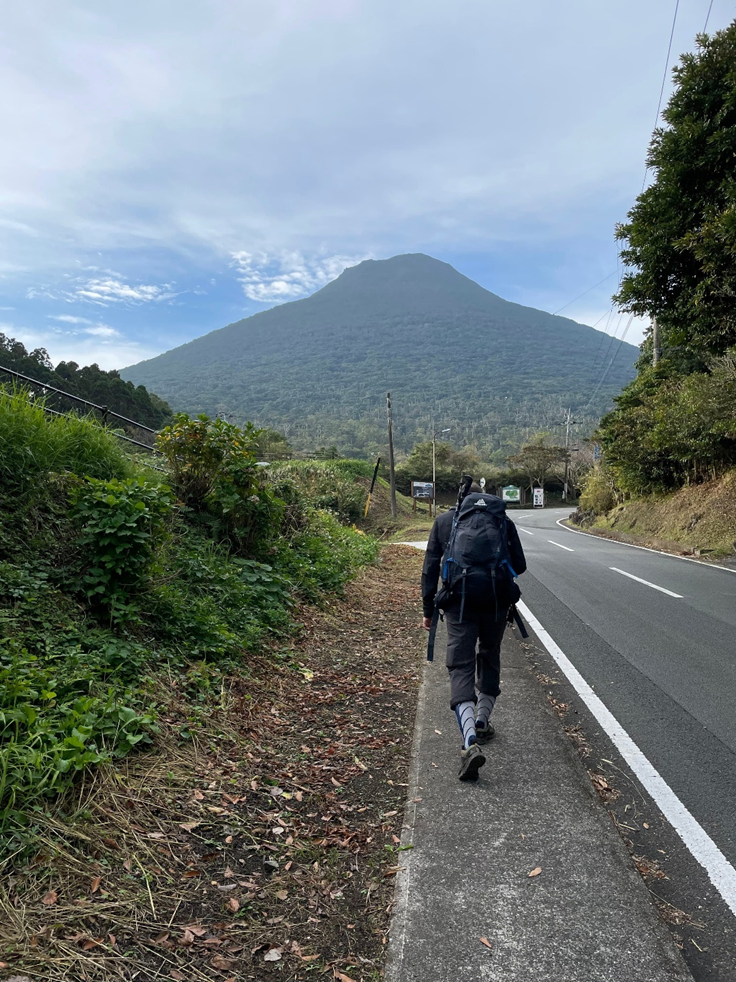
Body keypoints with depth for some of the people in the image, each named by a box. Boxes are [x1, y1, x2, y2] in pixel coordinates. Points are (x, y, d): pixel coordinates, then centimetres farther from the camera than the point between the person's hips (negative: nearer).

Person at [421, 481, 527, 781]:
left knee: (461, 667, -1)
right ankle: (482, 722, 35)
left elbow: (430, 568, 5)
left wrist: (428, 610, 11)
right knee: (489, 659, 23)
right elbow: (519, 565, 9)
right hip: (496, 602, 2)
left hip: (459, 603, -2)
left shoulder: (444, 521, 9)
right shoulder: (503, 520, 10)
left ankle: (471, 740, -18)